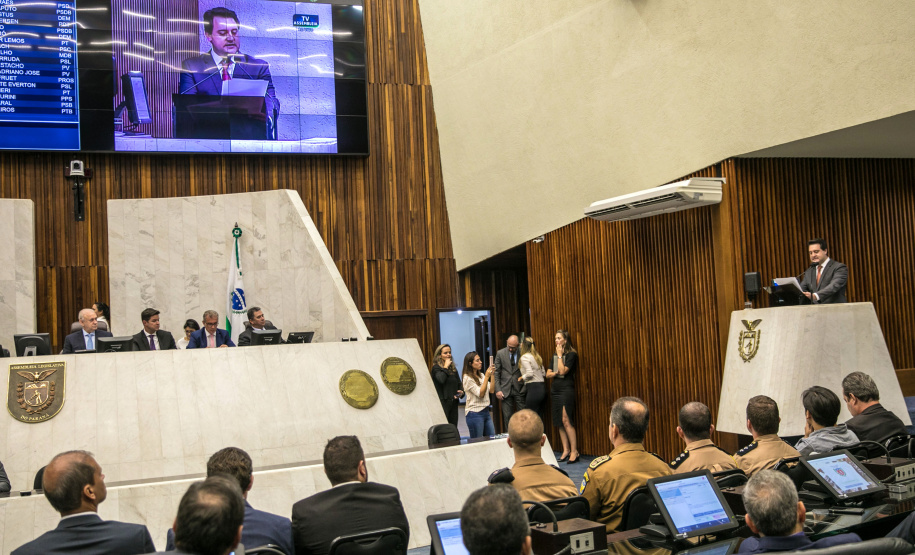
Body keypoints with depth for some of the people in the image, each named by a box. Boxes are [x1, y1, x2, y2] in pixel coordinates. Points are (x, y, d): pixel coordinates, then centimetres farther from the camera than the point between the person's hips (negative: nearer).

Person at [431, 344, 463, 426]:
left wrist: (461, 392, 2)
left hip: (453, 403, 7)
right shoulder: (436, 368, -3)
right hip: (443, 402, -6)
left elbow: (459, 384, 21)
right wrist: (446, 367, -11)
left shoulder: (453, 368, 16)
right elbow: (441, 379, -22)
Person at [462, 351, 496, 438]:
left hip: (485, 411, 7)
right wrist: (487, 376, -16)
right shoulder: (467, 378, -12)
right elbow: (480, 394, -15)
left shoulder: (481, 375, 11)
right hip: (475, 413, -7)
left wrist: (492, 374, 4)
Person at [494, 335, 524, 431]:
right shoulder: (500, 353, 3)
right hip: (506, 390, 1)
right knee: (507, 417, 2)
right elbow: (496, 373, 5)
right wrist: (498, 390, -3)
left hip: (520, 390, -1)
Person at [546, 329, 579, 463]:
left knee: (566, 420, -14)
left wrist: (560, 355, -11)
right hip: (555, 390, 8)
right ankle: (566, 450, 12)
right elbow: (548, 374, 13)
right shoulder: (555, 355, 15)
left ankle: (574, 451, -10)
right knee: (559, 422, 6)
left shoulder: (571, 354, -7)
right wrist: (555, 373, -8)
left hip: (566, 389, -8)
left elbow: (563, 371, -18)